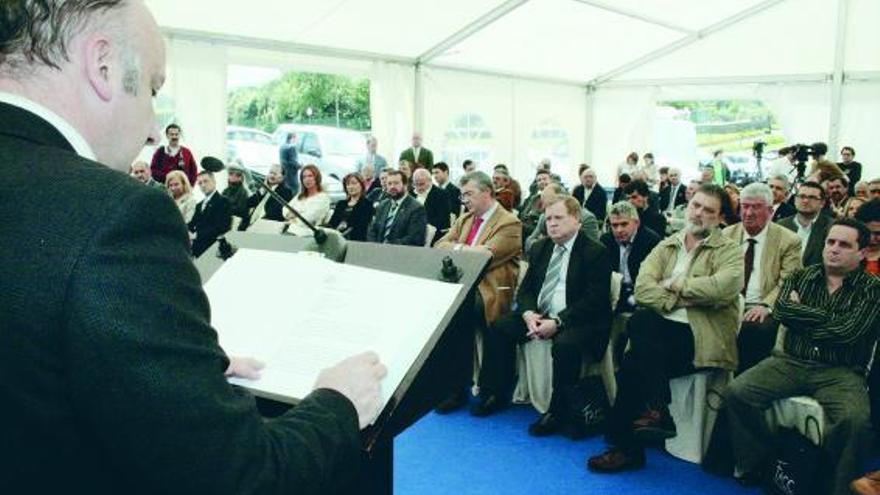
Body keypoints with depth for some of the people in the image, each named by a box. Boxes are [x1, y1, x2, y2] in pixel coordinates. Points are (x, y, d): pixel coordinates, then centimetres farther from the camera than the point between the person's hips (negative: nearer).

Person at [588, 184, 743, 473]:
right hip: (664, 327, 4)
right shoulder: (666, 246, 18)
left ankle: (626, 446, -10)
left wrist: (677, 284, -6)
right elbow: (642, 288, 3)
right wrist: (679, 300, -11)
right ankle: (655, 413, -17)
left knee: (635, 363, -25)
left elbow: (724, 288, -16)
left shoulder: (729, 251, 6)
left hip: (702, 335, -4)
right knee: (639, 321, -29)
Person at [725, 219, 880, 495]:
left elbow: (845, 332, -10)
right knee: (737, 392, -19)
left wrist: (801, 317, 1)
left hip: (840, 372, -3)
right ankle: (754, 468, -1)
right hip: (791, 362, 3)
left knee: (855, 420, -33)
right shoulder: (802, 277, 15)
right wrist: (825, 318, -4)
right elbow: (781, 311, -3)